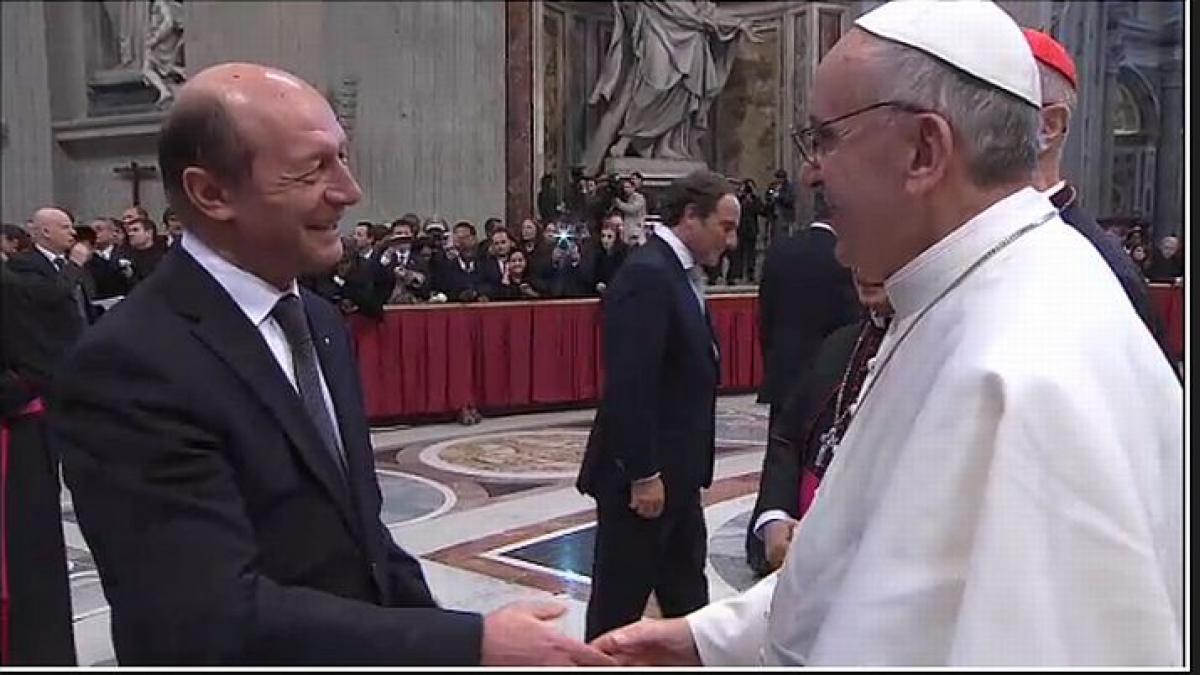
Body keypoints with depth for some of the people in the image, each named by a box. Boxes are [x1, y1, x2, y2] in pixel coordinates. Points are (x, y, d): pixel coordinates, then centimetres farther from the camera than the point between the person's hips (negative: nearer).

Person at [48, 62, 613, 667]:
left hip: (367, 639, 7)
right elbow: (222, 622, -31)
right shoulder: (131, 364, -24)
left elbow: (354, 530, 8)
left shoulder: (319, 322, 2)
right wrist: (472, 645, -31)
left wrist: (426, 616, -4)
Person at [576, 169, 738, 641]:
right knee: (620, 600, 5)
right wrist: (643, 475, -21)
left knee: (687, 594, 19)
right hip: (639, 475, -10)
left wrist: (685, 470, 15)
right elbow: (629, 385, -24)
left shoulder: (680, 274, 11)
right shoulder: (647, 274, -19)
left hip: (675, 472, 10)